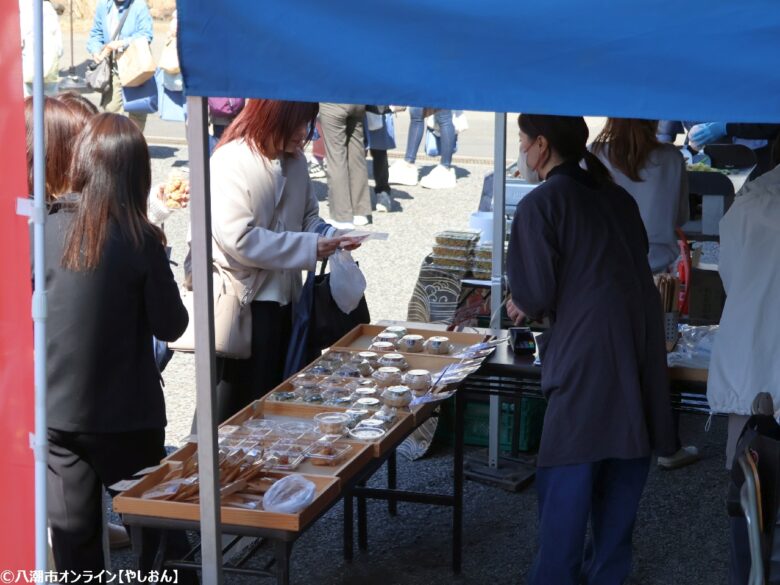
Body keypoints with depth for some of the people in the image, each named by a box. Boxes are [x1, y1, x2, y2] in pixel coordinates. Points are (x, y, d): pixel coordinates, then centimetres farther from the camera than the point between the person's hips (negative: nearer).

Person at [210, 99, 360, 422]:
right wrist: (309, 248, -23)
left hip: (282, 297, 8)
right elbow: (237, 238, -26)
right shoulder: (232, 161, -18)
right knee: (238, 405, 0)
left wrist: (331, 236, -5)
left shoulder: (295, 160, 6)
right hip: (244, 301, -7)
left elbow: (307, 217, 18)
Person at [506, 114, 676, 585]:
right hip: (642, 342, 7)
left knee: (567, 474, 1)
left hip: (590, 349, -7)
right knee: (624, 464, 14)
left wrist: (522, 306, 13)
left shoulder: (541, 203, -5)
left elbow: (537, 292, -10)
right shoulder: (617, 197, 15)